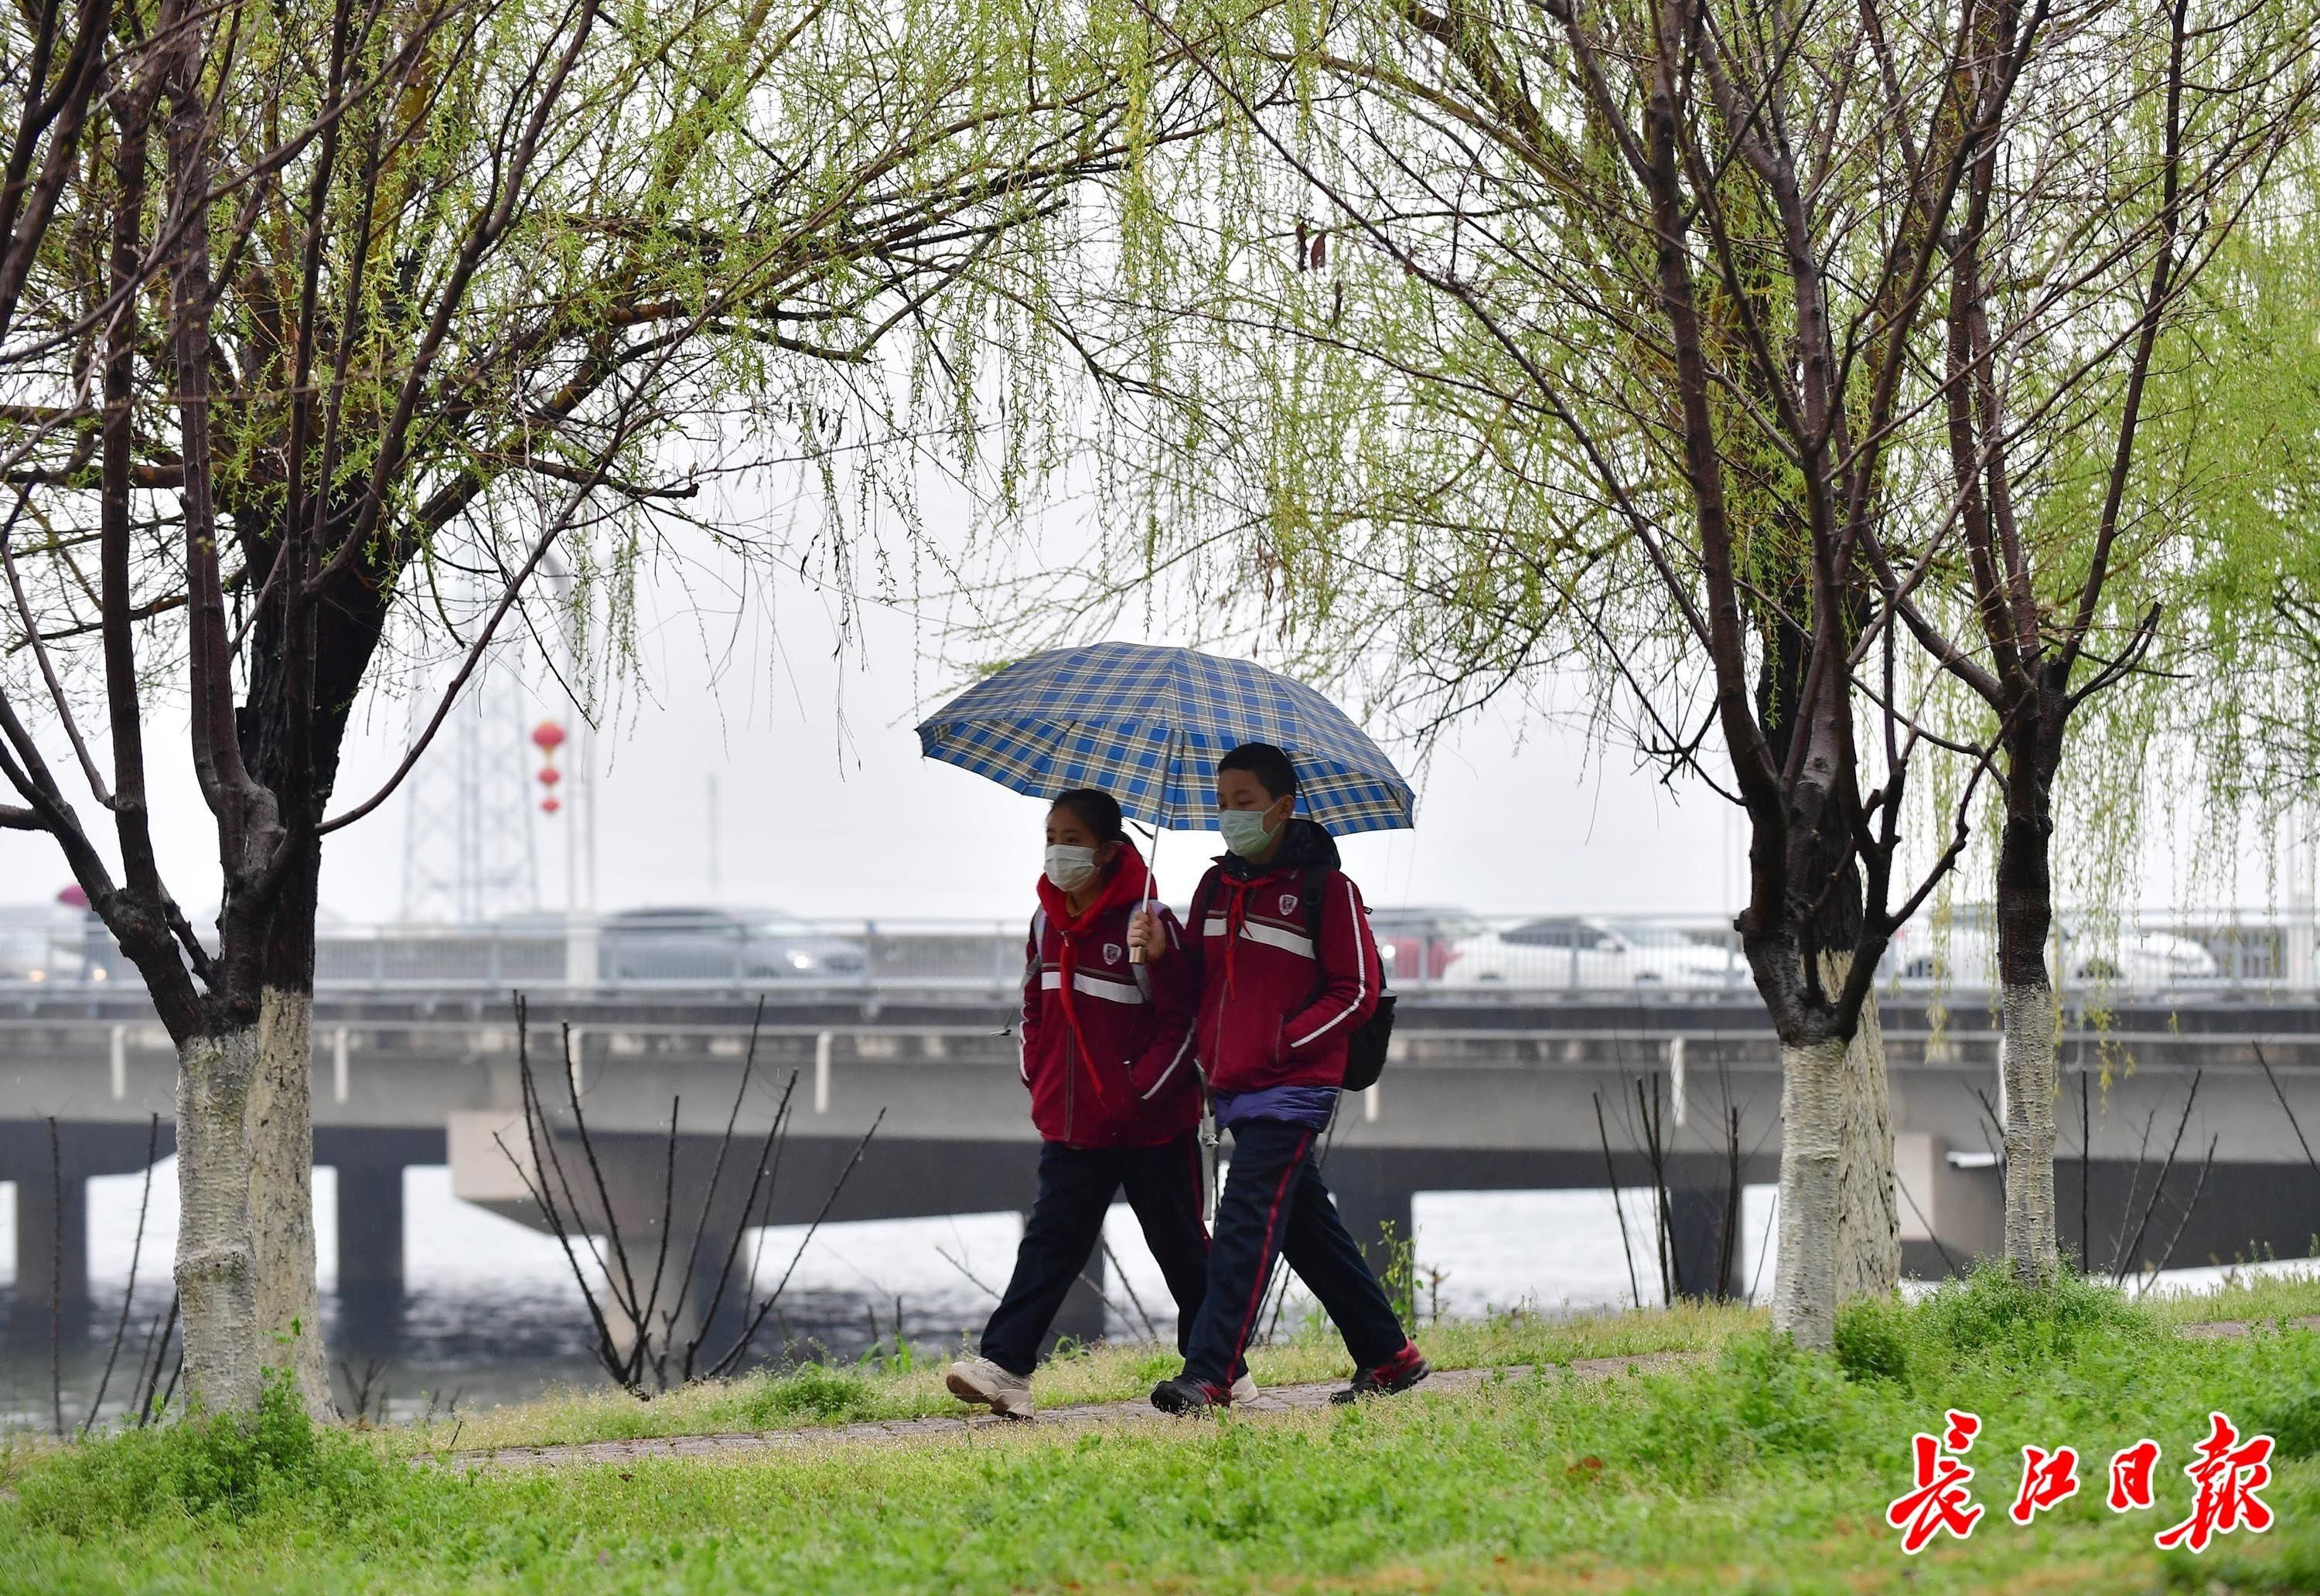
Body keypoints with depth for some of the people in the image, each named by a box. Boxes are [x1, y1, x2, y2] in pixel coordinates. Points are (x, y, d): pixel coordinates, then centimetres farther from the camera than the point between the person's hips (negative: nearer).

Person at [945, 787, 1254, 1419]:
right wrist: (1037, 1080, 9)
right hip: (1071, 1125, 5)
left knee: (1179, 1244, 7)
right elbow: (1036, 1009, 19)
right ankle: (1005, 1366, -14)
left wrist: (1139, 1089, -16)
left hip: (1151, 1127, -5)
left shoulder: (1146, 924, -12)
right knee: (1050, 1241, -5)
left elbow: (1181, 1021, -12)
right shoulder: (1048, 923, 7)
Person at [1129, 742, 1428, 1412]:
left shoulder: (1325, 887, -7)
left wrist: (1283, 1042, -15)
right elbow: (1203, 976, 19)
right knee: (1309, 1230, 13)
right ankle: (1388, 1356, 23)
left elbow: (1357, 992, -7)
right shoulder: (1217, 885, 14)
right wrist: (1164, 949, -2)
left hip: (1292, 1090, -8)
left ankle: (1207, 1377, -22)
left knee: (1247, 1222, -16)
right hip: (1233, 1088, 8)